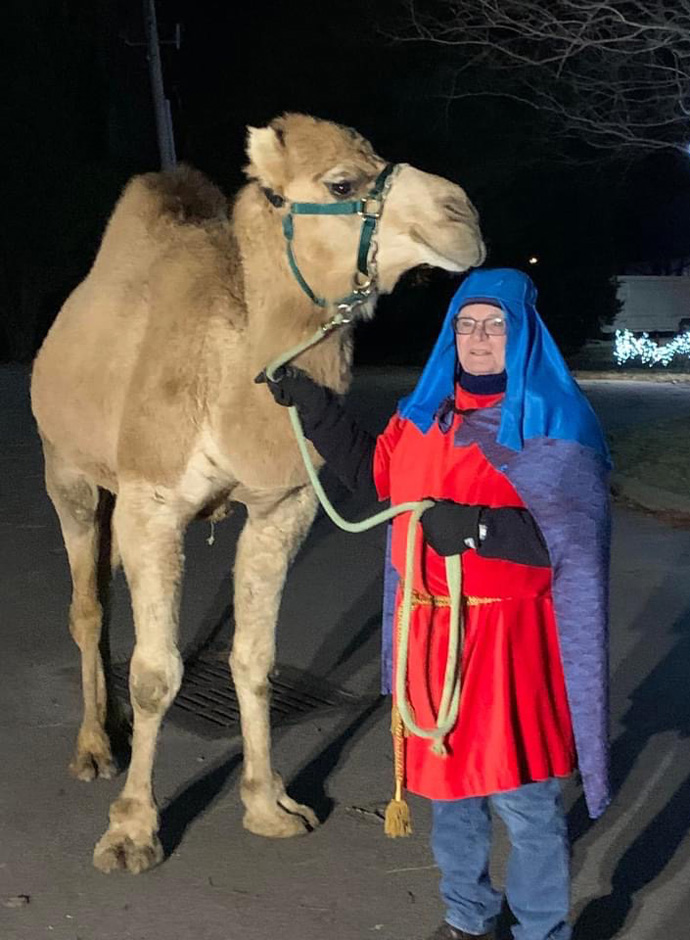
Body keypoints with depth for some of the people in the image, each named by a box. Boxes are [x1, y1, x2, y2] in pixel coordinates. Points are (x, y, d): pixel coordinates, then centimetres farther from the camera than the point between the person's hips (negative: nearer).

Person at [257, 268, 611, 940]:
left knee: (523, 797, -2)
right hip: (429, 630, 6)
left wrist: (475, 528, -28)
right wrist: (312, 405, 19)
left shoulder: (554, 424, -10)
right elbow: (373, 470, 26)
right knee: (448, 783, 18)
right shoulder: (423, 414, 10)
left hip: (509, 637, -6)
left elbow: (574, 535, -18)